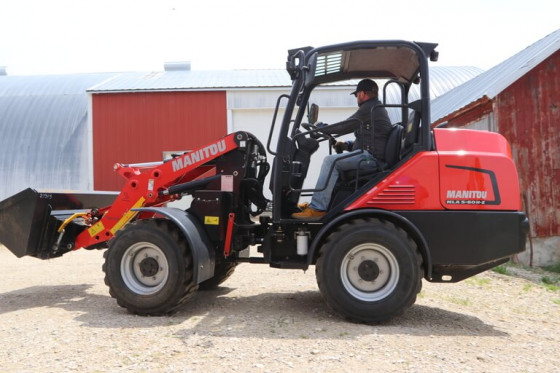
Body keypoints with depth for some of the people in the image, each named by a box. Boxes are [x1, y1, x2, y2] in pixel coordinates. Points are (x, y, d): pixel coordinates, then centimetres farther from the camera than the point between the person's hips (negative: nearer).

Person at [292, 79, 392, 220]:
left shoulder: (370, 108, -7)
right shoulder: (378, 109, 26)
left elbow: (345, 126, -8)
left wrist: (321, 128, 5)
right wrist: (347, 145, 16)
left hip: (372, 156, -11)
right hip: (374, 157, 11)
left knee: (331, 160, -19)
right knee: (334, 161, 19)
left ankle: (317, 208, -23)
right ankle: (318, 203, 16)